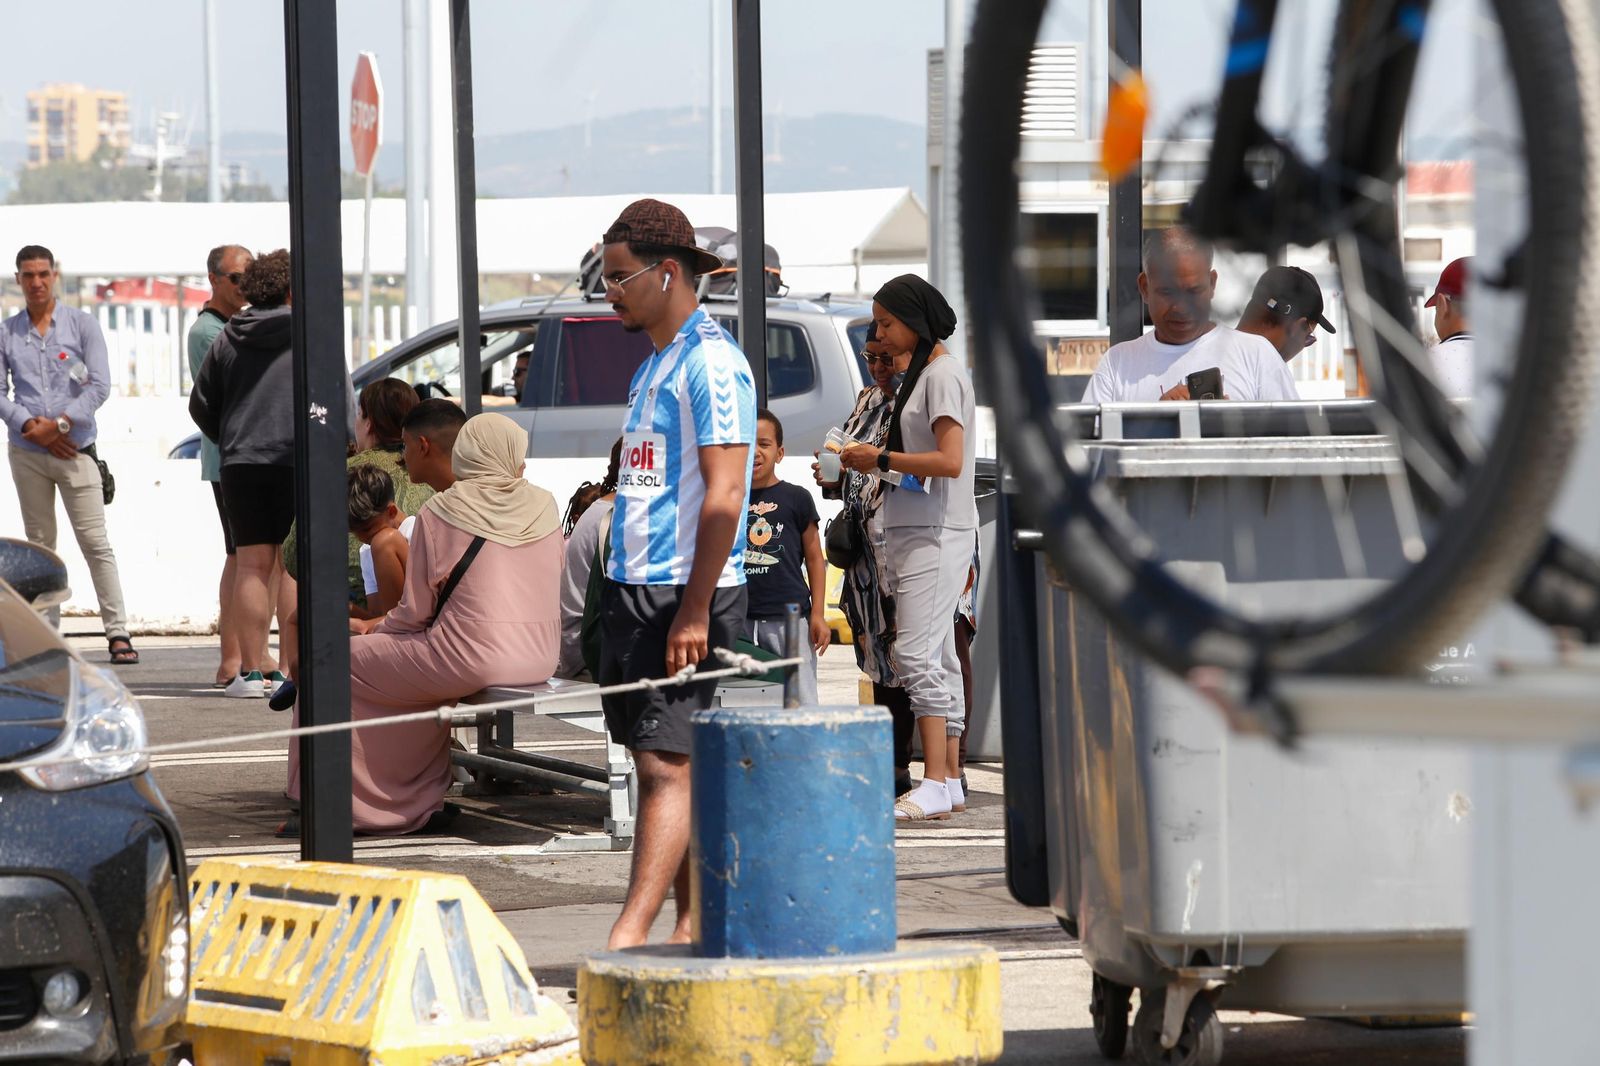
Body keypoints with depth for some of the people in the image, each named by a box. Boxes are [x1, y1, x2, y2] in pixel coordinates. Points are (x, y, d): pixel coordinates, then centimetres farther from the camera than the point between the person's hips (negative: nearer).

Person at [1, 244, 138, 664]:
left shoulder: (82, 324, 2)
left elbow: (100, 385, -3)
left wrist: (59, 424, -11)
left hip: (75, 449, -2)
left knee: (95, 542, -7)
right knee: (40, 544, 6)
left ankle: (117, 633, -9)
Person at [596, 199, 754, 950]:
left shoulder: (711, 362, -12)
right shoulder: (654, 364, 18)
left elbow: (724, 494, -19)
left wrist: (694, 610, -22)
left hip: (684, 594, -10)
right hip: (635, 590, 10)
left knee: (666, 765, -12)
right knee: (660, 765, 9)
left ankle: (629, 936, -18)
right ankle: (692, 930, 13)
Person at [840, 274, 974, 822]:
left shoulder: (943, 374, -11)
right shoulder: (920, 372, 18)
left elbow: (950, 461, -20)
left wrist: (882, 459, -13)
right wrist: (871, 460, 10)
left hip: (936, 532, -10)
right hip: (913, 531, 10)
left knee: (916, 654, -15)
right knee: (938, 658, 9)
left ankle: (935, 785, -17)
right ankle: (950, 780, 10)